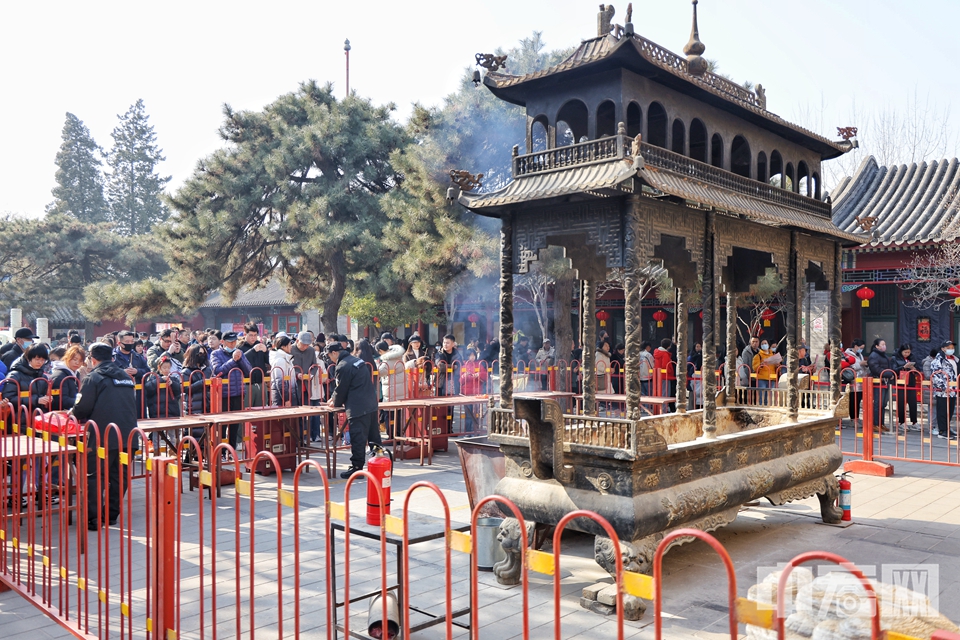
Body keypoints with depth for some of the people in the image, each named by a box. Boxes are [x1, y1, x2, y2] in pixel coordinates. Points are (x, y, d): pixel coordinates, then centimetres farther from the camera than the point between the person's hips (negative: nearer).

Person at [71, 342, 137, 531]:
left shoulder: (94, 378, -5)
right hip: (127, 435, 6)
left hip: (103, 436, -6)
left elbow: (83, 407, -11)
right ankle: (111, 514, 18)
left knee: (95, 477, 1)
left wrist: (74, 415, 13)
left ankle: (93, 519, 0)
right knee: (119, 476, 13)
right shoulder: (126, 377, 15)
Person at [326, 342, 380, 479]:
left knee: (357, 438, -3)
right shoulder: (356, 360, 16)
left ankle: (357, 467, 2)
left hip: (357, 408, -9)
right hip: (371, 404, 9)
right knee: (373, 436, 13)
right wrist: (335, 398, 24)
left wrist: (336, 403, 10)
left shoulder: (342, 367, -14)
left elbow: (341, 389, -8)